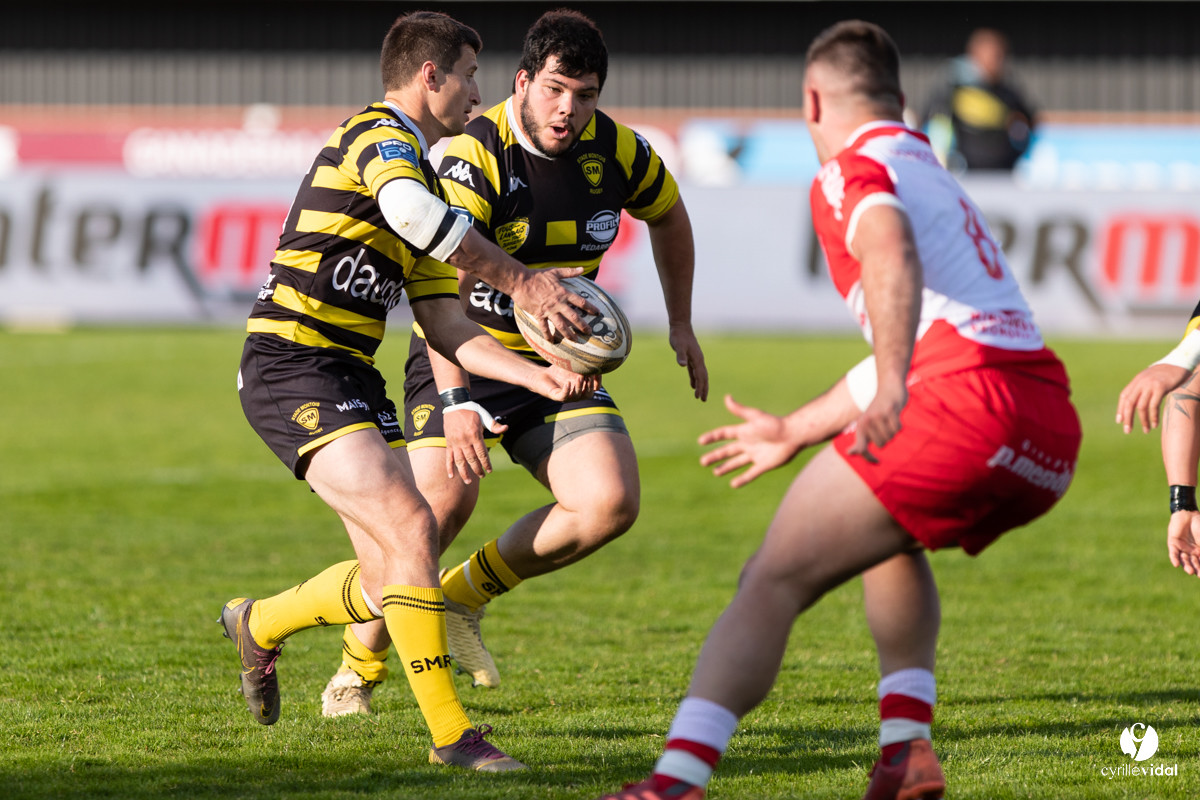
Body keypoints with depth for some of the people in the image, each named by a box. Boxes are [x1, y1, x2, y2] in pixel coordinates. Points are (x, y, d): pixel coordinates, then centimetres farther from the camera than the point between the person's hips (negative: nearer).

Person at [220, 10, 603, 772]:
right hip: (292, 369, -10)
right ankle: (451, 732, -17)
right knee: (410, 530, -20)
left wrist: (541, 375, 3)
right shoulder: (380, 132, -9)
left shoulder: (428, 175, 21)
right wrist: (521, 280, -28)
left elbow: (448, 328, 16)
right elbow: (410, 209, -34)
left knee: (393, 577, 8)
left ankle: (260, 624, 35)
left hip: (350, 378, 10)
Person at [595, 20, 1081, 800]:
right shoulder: (937, 177, 34)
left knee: (774, 582, -4)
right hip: (1054, 435, 8)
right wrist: (794, 433, 53)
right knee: (895, 536, 36)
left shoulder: (852, 173, 6)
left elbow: (893, 253, -19)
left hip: (965, 405, -8)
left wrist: (892, 391, -34)